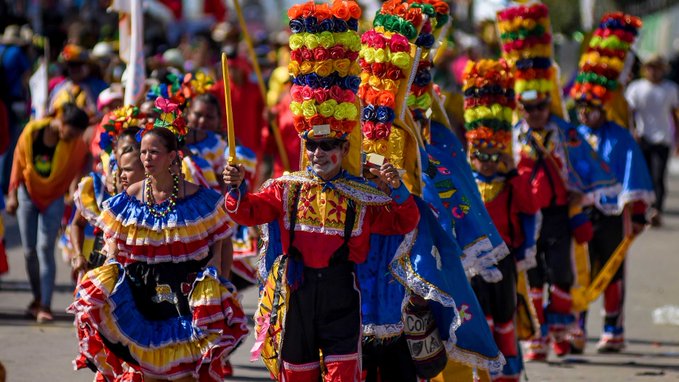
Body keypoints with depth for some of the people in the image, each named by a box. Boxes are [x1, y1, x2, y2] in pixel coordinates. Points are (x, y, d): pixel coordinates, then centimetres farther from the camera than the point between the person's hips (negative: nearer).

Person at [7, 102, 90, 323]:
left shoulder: (77, 146, -17)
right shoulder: (32, 132, -16)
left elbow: (76, 176, -7)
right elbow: (18, 163, -5)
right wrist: (13, 194, -4)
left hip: (54, 199, -2)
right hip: (28, 193, 2)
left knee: (45, 248, -13)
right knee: (29, 250, 5)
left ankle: (45, 305, -13)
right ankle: (37, 297, 22)